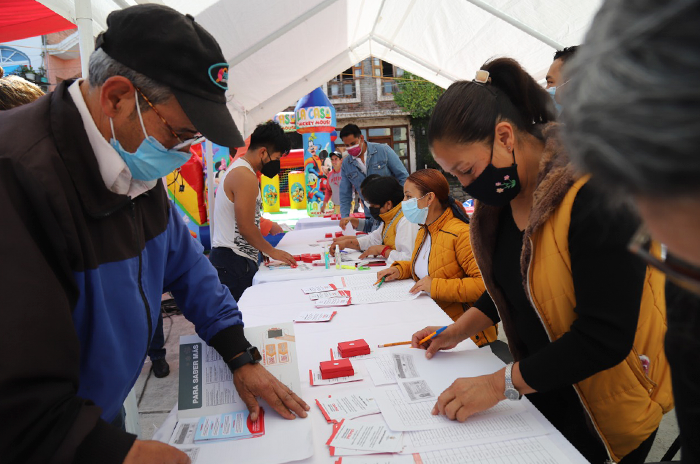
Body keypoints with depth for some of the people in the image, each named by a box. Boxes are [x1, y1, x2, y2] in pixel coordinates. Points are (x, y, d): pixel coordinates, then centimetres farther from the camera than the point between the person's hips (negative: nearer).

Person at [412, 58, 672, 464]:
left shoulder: (596, 199, -29)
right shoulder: (504, 192, -4)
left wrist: (501, 384, -25)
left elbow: (606, 337, -29)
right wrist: (457, 331, 2)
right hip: (540, 381, 7)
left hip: (605, 403, -6)